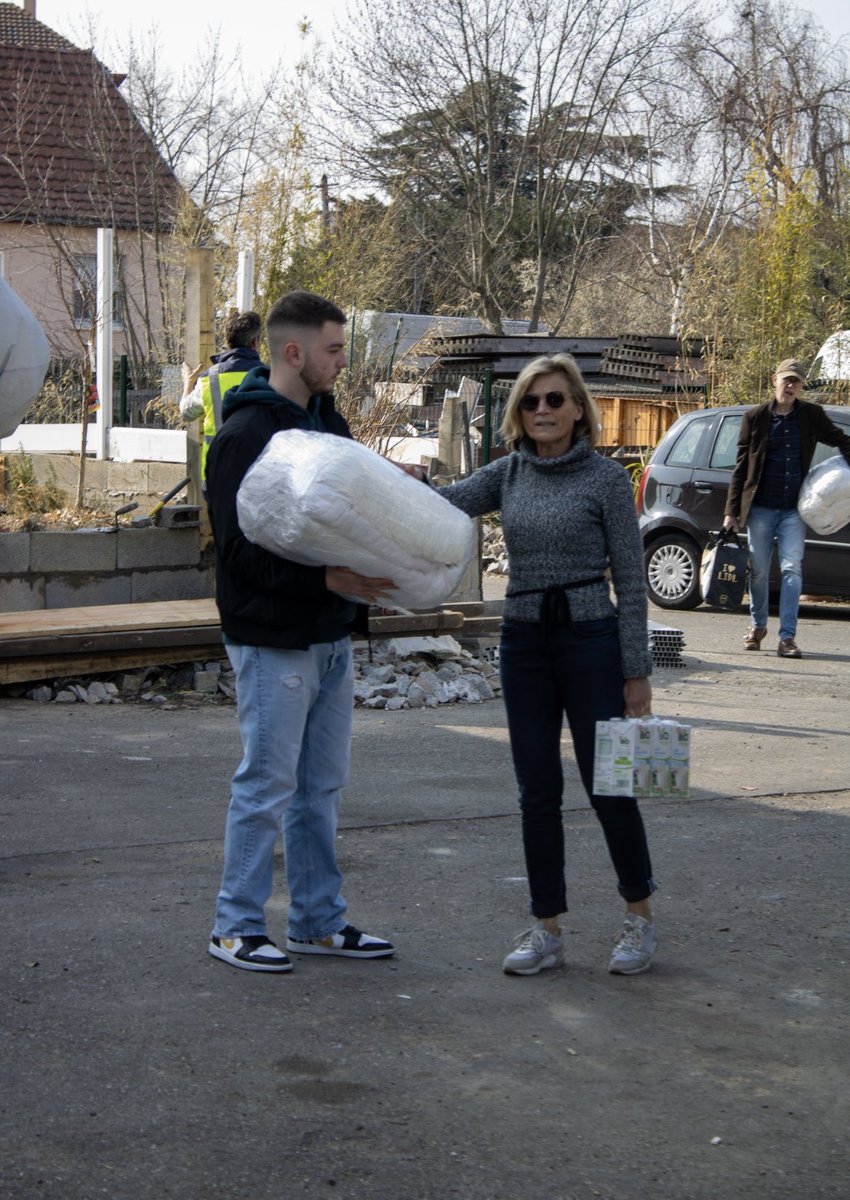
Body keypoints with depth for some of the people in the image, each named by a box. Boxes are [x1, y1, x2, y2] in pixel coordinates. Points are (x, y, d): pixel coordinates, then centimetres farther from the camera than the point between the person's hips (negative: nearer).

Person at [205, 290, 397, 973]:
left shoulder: (328, 421, 12)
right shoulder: (246, 434, -15)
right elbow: (241, 549, -20)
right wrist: (326, 579, -27)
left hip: (331, 639, 8)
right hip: (274, 641, -8)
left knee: (322, 787, 14)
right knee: (267, 786, -1)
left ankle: (320, 921, 24)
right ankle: (236, 927, 11)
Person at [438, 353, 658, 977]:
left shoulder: (605, 478, -5)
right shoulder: (508, 474, 7)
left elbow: (631, 579, -6)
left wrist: (637, 671, -8)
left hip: (590, 640, -4)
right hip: (523, 643, 4)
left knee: (607, 785, 1)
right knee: (538, 791, 7)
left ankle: (640, 917, 18)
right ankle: (547, 930, 15)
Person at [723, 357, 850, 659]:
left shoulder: (811, 416, 3)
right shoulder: (755, 417, 1)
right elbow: (741, 467, 3)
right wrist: (732, 512, 0)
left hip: (794, 509, 0)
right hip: (760, 507, 0)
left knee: (791, 570, -7)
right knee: (759, 571, 8)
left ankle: (787, 637, -6)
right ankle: (757, 626, 28)